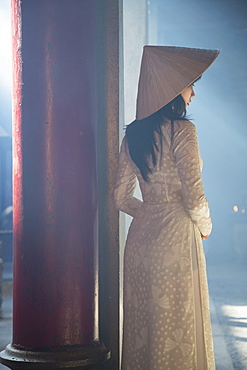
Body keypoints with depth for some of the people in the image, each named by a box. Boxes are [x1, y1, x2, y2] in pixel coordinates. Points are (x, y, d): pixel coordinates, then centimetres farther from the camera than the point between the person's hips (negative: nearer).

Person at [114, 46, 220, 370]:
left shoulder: (133, 134, 8)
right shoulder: (181, 130, -12)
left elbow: (122, 197, 10)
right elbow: (194, 197, -15)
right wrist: (204, 226, 3)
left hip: (140, 235, 7)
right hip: (176, 235, -7)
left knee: (143, 322, 14)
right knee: (177, 324, 3)